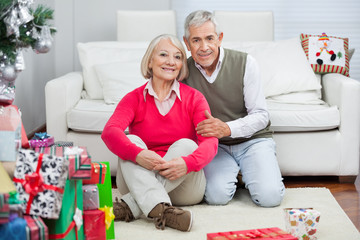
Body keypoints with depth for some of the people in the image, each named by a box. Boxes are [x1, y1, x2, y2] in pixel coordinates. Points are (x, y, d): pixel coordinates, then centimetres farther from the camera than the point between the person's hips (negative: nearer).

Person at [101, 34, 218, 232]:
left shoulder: (194, 98, 3)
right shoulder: (134, 98, 3)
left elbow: (210, 141, -12)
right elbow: (109, 131, -17)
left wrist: (187, 163, -34)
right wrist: (137, 154, -37)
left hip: (182, 184, 0)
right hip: (138, 182, 1)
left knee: (186, 145, -25)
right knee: (131, 140, -23)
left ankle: (130, 206, -34)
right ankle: (160, 210, -47)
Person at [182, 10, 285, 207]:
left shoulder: (245, 63, -10)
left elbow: (261, 116, -10)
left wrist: (227, 129, -28)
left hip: (252, 139, -1)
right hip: (215, 146, 1)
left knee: (269, 196, -22)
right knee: (217, 195, -26)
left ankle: (248, 174, 12)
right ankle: (232, 175, 9)